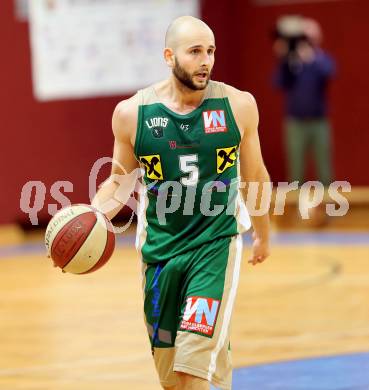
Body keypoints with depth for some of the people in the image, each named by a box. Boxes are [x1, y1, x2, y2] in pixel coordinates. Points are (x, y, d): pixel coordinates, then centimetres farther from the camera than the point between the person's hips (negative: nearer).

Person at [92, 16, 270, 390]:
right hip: (160, 247, 2)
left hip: (216, 245, -2)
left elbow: (254, 175, 11)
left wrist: (262, 234, 22)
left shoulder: (238, 105, -5)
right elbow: (119, 180, 9)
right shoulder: (132, 112, -5)